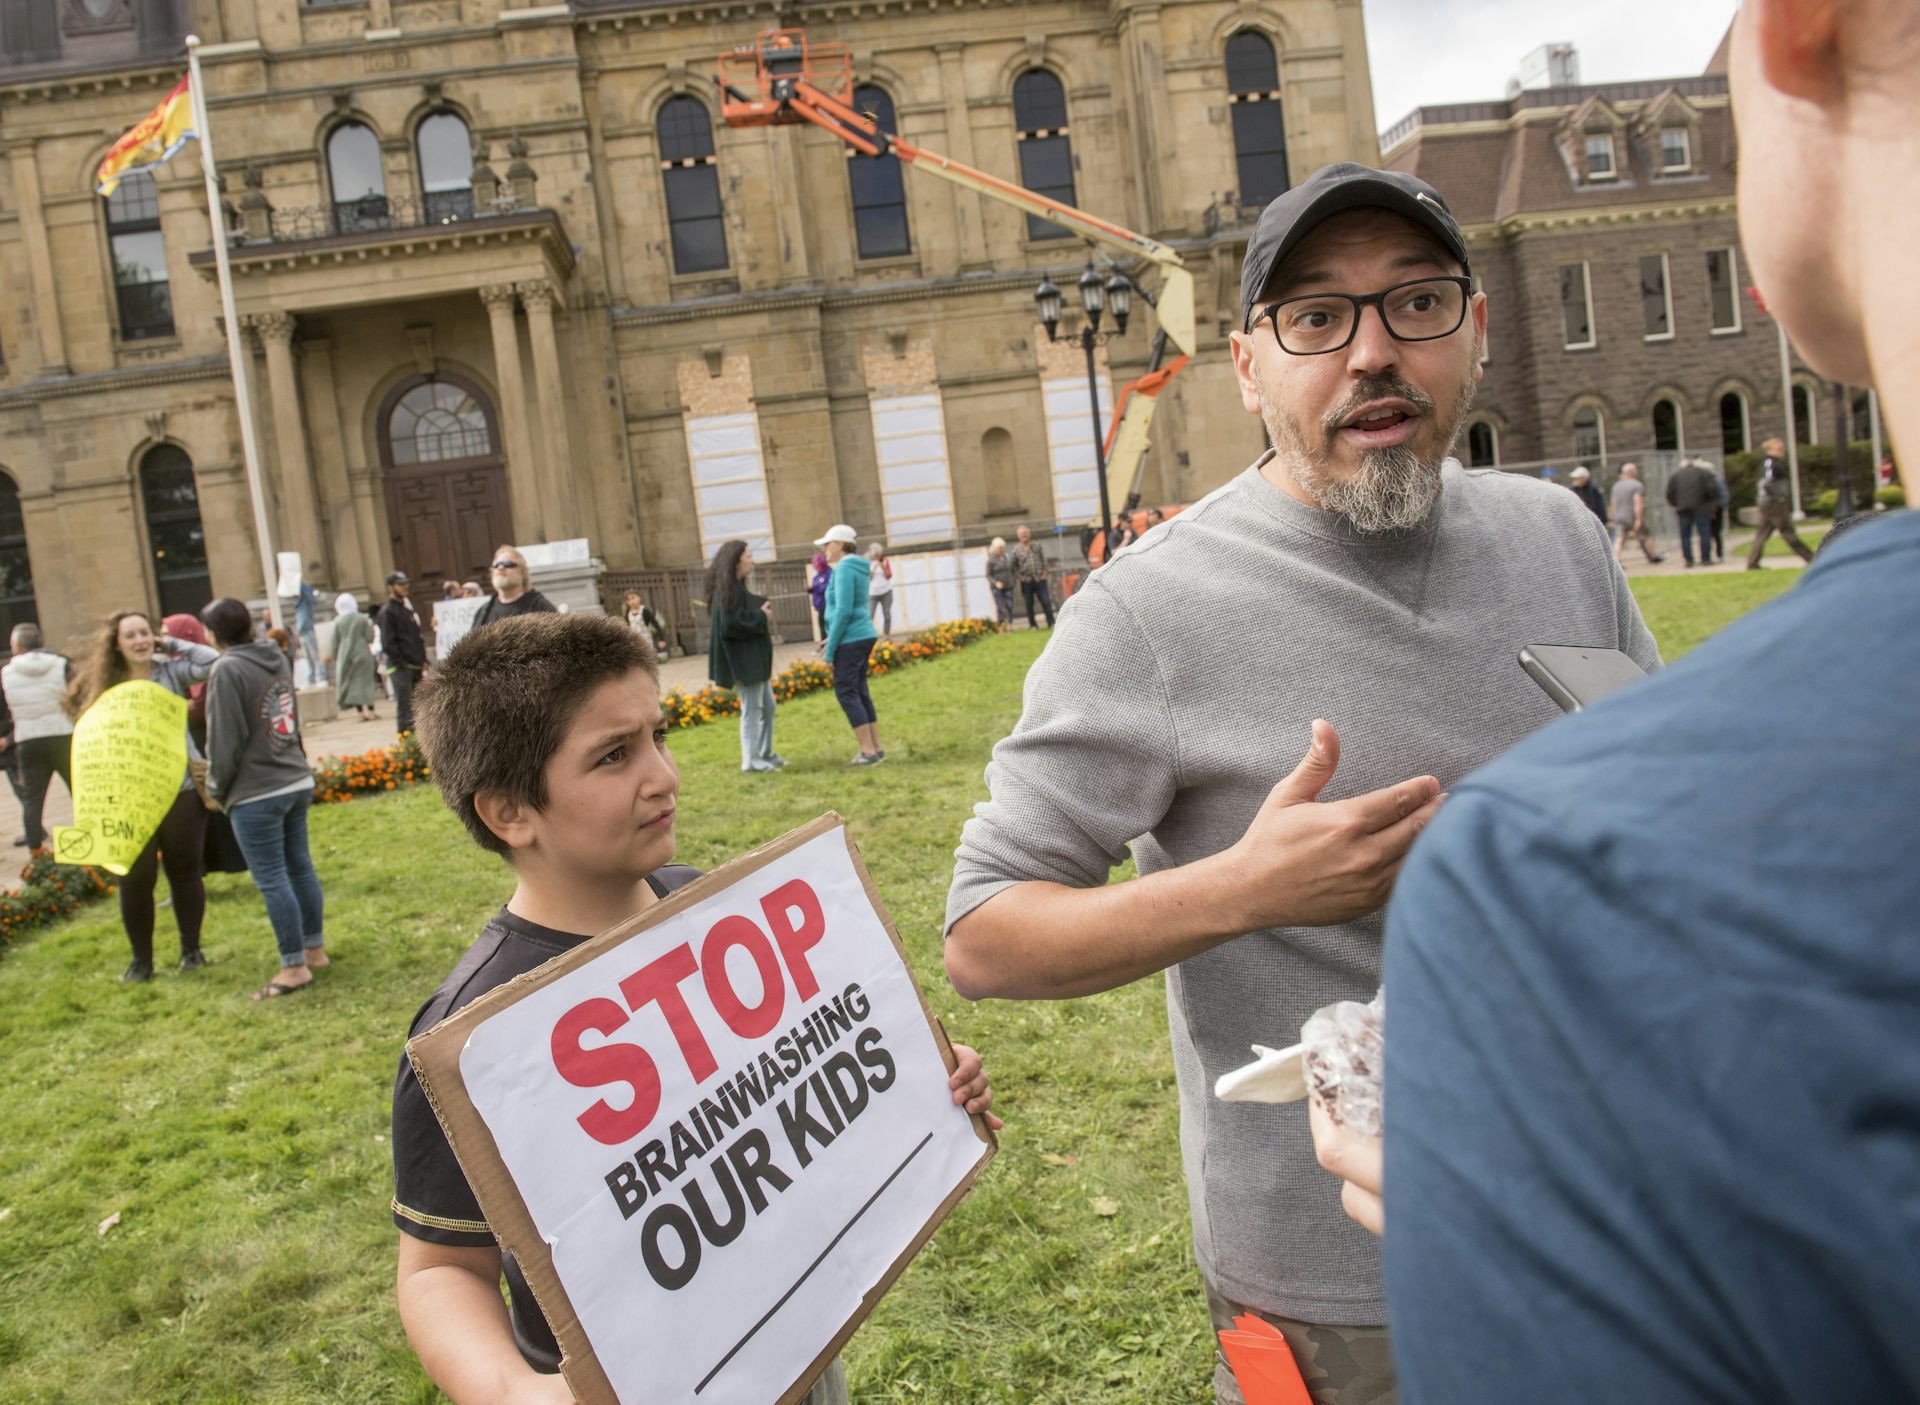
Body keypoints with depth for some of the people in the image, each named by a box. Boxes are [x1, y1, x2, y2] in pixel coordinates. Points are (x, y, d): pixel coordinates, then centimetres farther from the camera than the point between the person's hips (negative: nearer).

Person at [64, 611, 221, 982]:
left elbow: (212, 662, -15)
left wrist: (170, 644, -4)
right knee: (136, 880, 3)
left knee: (185, 871, 9)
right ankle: (141, 960, 16)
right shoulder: (105, 687, 4)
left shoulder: (169, 671, 1)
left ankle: (191, 949, 23)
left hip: (182, 788, 0)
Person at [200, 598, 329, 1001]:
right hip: (297, 781, 8)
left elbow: (225, 741, -13)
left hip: (257, 793, -8)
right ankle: (315, 949, 25)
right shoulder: (277, 658, 8)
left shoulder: (228, 670, -15)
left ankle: (295, 966, 4)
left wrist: (216, 788, 1)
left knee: (272, 881, -1)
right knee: (300, 867, 16)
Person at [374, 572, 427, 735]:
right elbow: (387, 643, -13)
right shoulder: (387, 611, -7)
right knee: (404, 708, -9)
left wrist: (423, 659, 12)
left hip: (415, 666, 8)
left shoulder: (407, 608, 19)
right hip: (400, 667, -8)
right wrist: (401, 661, -14)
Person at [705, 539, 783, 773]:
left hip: (753, 657, 10)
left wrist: (762, 608, 3)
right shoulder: (726, 589, -18)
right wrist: (762, 618, -14)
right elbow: (730, 624, -26)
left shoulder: (736, 587, 12)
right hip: (741, 659, -10)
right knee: (751, 708, -4)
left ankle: (765, 753, 25)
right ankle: (750, 759, 4)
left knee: (767, 705, 16)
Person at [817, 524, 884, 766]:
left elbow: (843, 612, -19)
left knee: (846, 692, -5)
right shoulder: (856, 568, 14)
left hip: (850, 640, -9)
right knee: (860, 692, 12)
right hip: (863, 636, 9)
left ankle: (869, 751, -6)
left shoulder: (844, 569, -14)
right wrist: (832, 638, 17)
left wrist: (830, 650, -16)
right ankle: (875, 748, 14)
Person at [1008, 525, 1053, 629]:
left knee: (1046, 601, -4)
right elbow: (1014, 566, 5)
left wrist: (1044, 572, 1)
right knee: (1029, 605, 4)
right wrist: (1018, 576, -4)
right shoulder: (1016, 550, 2)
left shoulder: (1037, 546, 6)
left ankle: (1051, 623, 1)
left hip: (1039, 579, 0)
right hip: (1026, 581, 0)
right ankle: (1032, 625, 14)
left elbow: (1044, 559, 8)